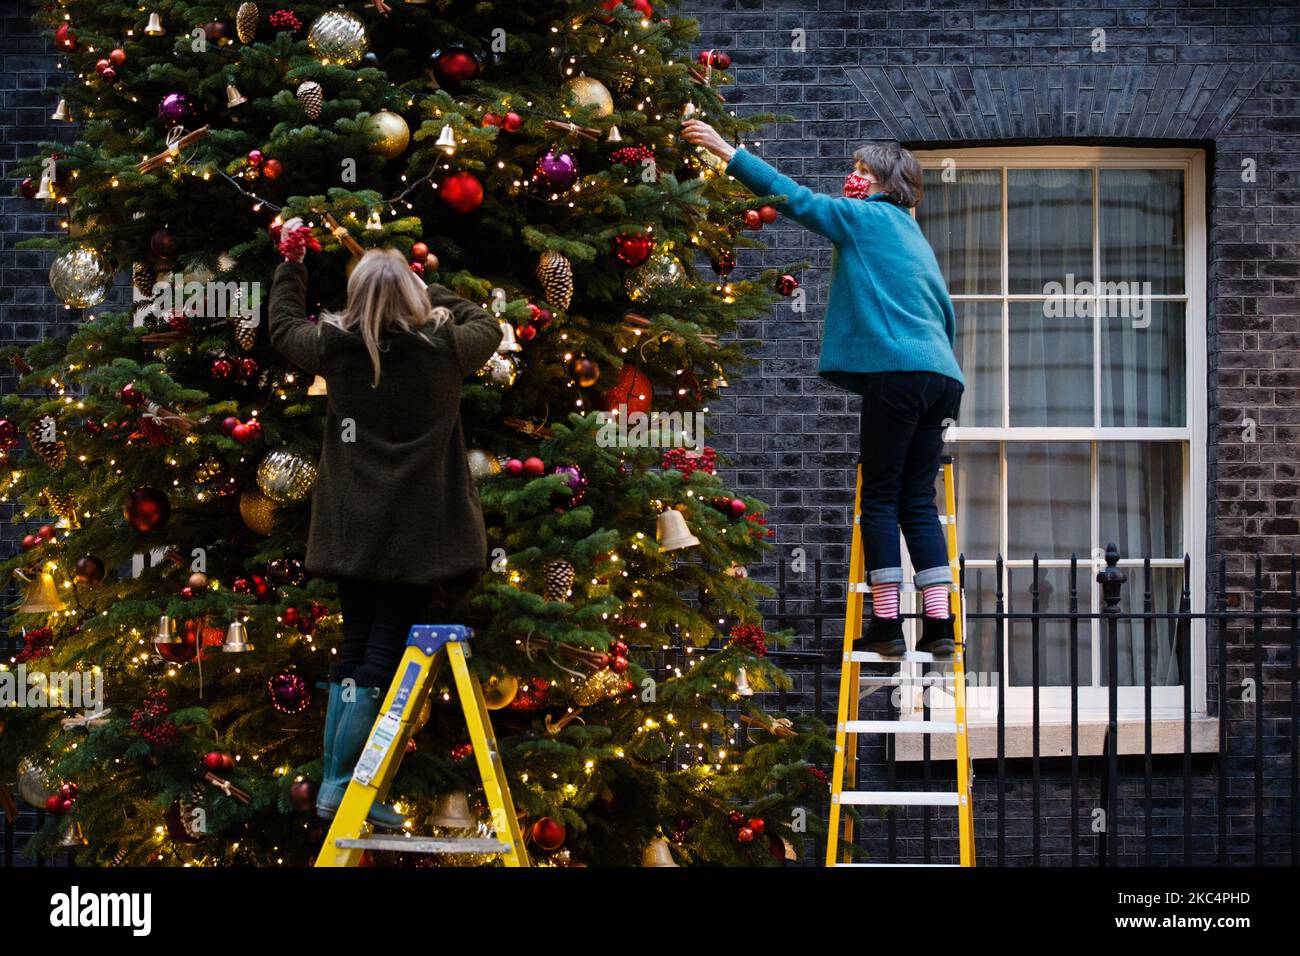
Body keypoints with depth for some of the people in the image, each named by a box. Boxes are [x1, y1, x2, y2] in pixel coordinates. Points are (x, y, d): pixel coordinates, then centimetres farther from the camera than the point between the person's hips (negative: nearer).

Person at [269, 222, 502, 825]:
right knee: (386, 652, -2)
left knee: (354, 649, 14)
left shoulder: (334, 348, -2)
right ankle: (340, 784, -4)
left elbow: (284, 326, 19)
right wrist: (433, 294, 23)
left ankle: (333, 782, 17)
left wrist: (290, 263, 31)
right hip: (416, 533, -4)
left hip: (352, 531, 4)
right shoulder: (441, 347, -9)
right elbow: (488, 330, 14)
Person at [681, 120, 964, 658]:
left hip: (897, 372, -7)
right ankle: (940, 623, 0)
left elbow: (794, 199, 0)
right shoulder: (914, 238, 27)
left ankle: (886, 624, -6)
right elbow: (946, 315, 29)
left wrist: (727, 152, 2)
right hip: (941, 377, 7)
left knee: (880, 497, -3)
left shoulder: (864, 216, 4)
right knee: (918, 500, 7)